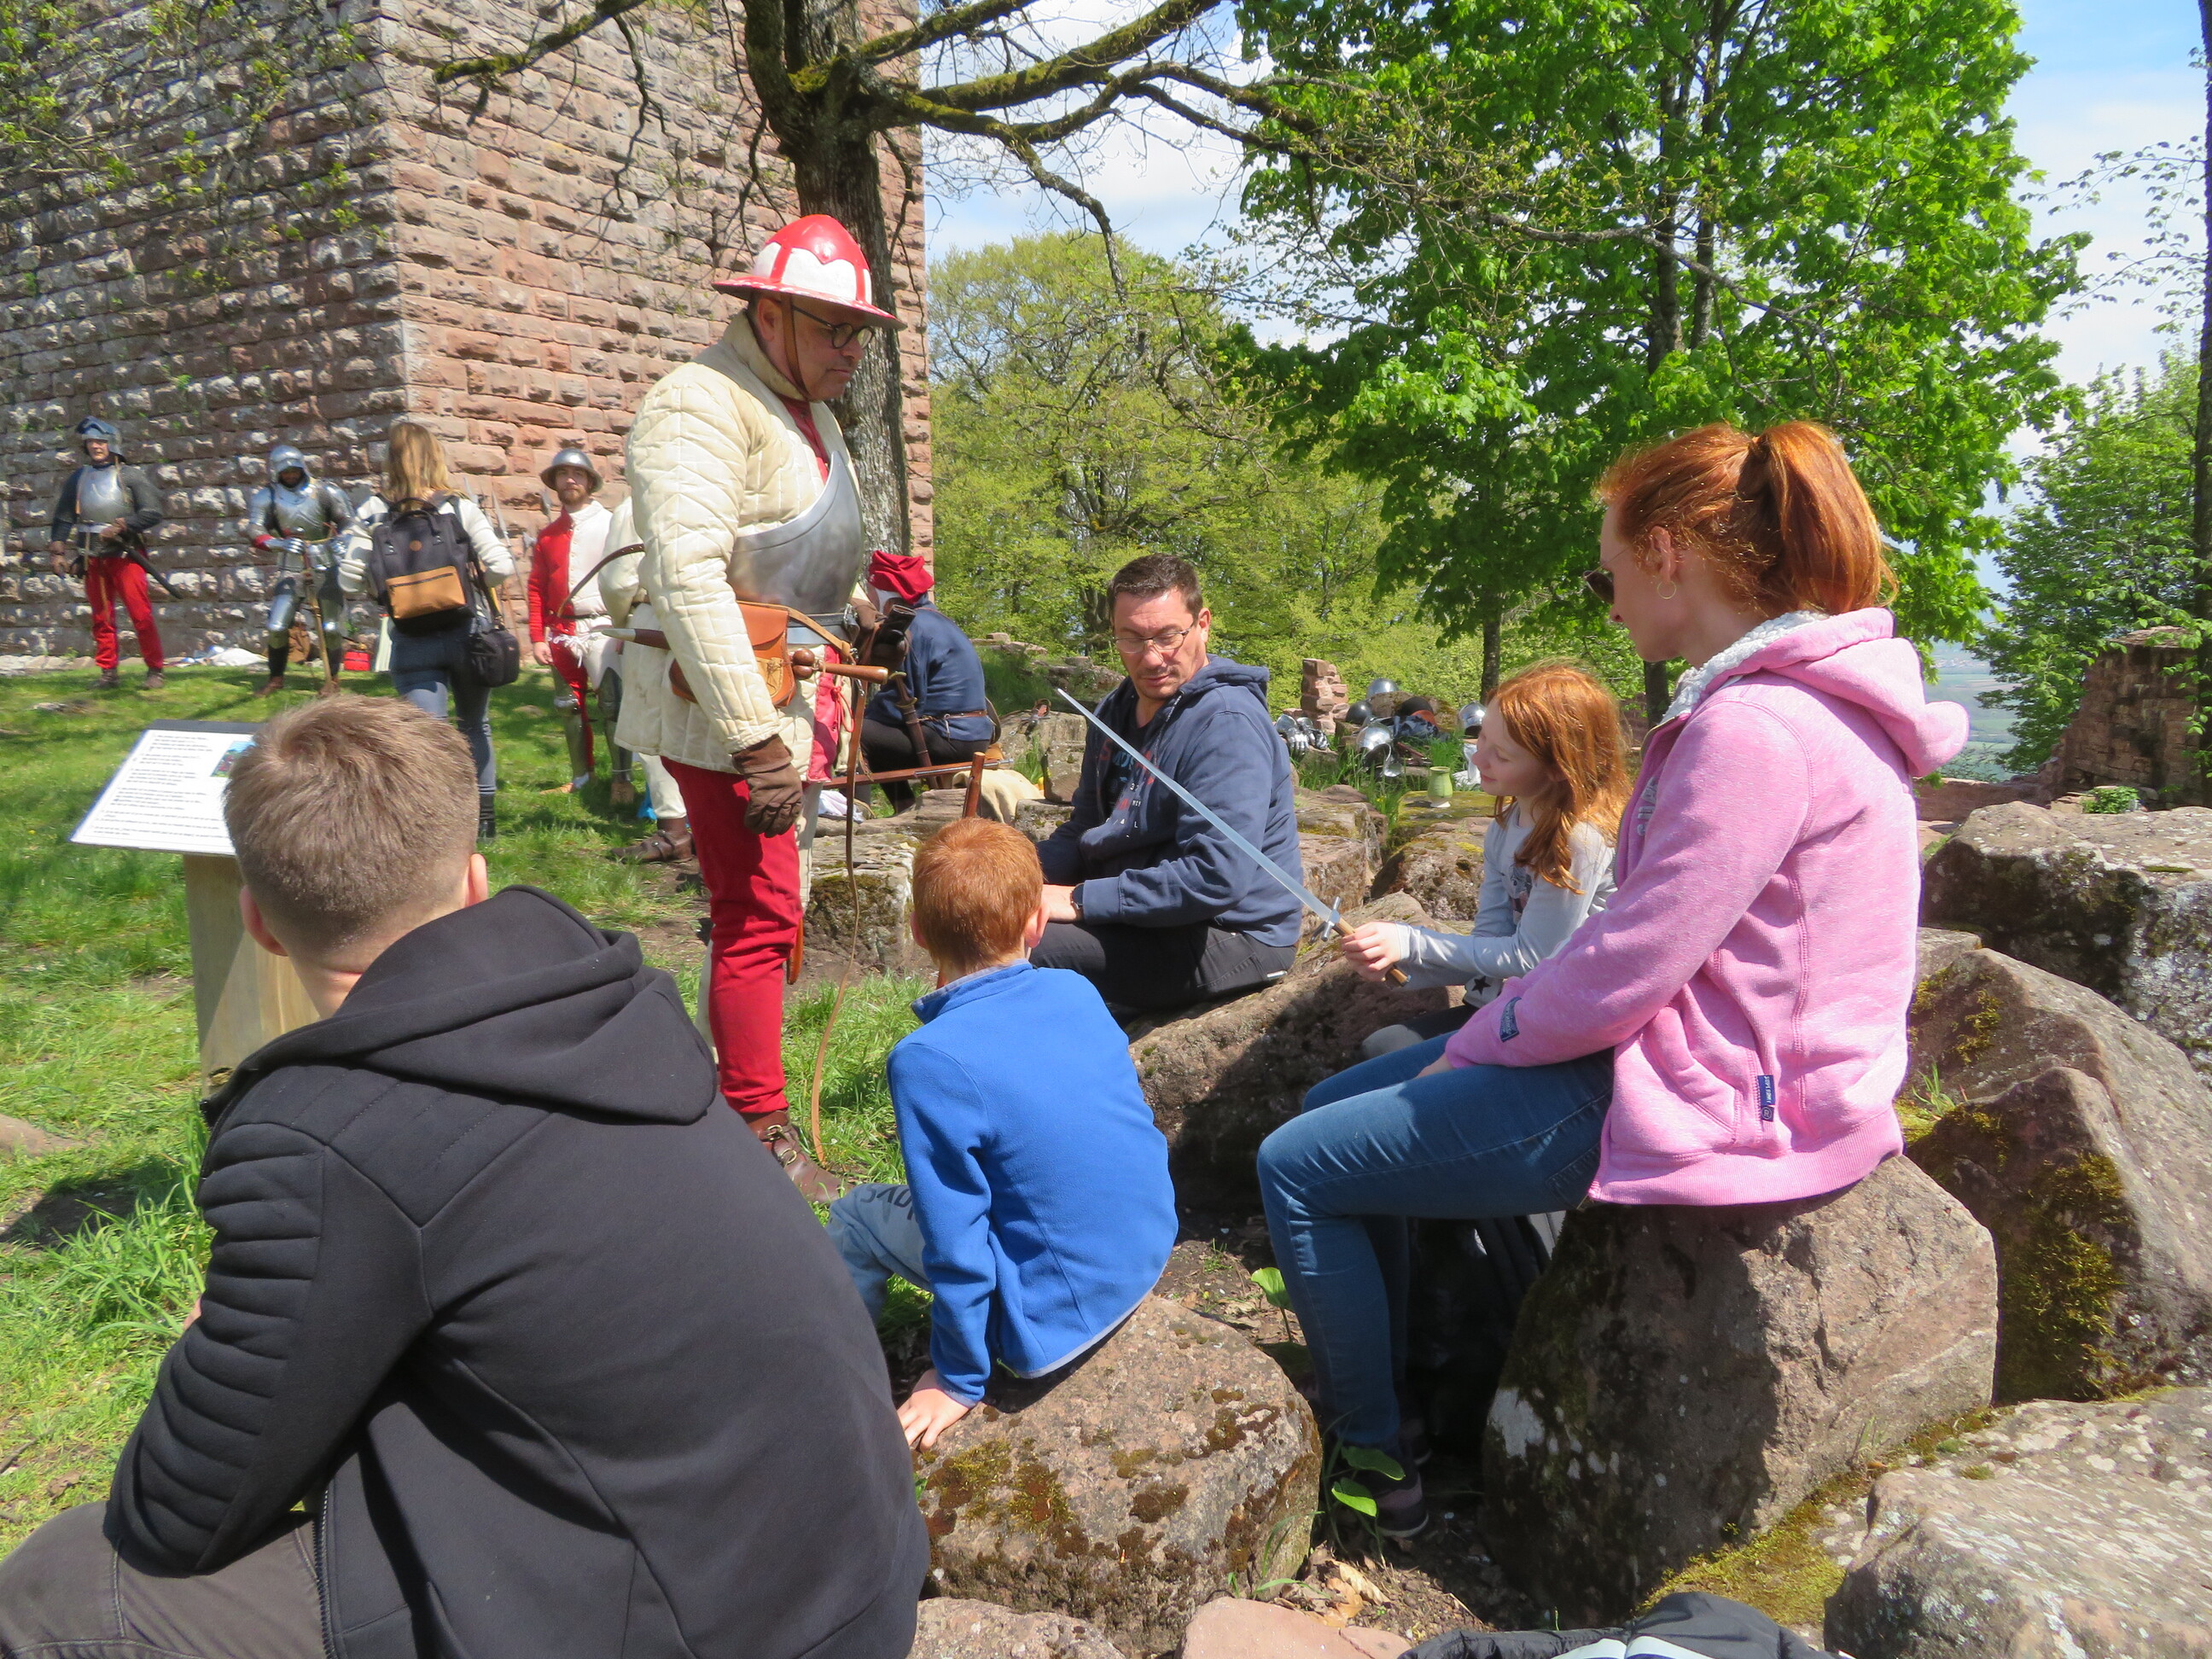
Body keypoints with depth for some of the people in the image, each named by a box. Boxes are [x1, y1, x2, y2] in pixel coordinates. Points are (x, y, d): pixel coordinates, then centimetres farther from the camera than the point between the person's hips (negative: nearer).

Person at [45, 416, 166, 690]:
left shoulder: (130, 475, 1)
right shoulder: (77, 479, 14)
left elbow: (153, 512, -7)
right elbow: (63, 518, 16)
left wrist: (121, 527, -16)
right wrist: (58, 551, 7)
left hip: (125, 555, -4)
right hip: (93, 559, 5)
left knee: (141, 614, -10)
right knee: (101, 618, 6)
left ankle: (155, 670, -3)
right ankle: (109, 672, 12)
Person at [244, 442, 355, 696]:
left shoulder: (324, 492, -2)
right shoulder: (266, 497, -1)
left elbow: (348, 522, -1)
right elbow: (254, 530, -12)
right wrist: (278, 543, -32)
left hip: (326, 566, -1)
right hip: (291, 568, 1)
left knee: (332, 628, -5)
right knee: (277, 627, -6)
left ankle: (332, 679, 15)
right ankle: (276, 677, 15)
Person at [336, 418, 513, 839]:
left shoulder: (373, 513, -4)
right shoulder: (460, 507, -5)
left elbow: (351, 582, -4)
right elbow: (502, 567, -12)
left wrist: (345, 546, 16)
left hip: (412, 642, 0)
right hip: (464, 633, 1)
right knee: (475, 726, 20)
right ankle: (484, 816, 28)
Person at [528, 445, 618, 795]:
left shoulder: (611, 524, 2)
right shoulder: (548, 535, 14)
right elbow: (537, 589, 12)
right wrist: (538, 639, 4)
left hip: (601, 629, -5)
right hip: (561, 632, 5)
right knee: (571, 707, 11)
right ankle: (581, 776, 23)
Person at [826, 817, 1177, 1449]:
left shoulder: (929, 1061, -23)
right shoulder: (1078, 993, -5)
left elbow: (956, 1241, -19)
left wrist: (959, 1379, -4)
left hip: (1054, 1321, -6)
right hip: (1149, 1257, 6)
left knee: (856, 1215, 9)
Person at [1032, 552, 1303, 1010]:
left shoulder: (1227, 724, -21)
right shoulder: (1118, 710, 10)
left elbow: (1216, 877, -29)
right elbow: (1087, 828, 16)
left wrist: (1080, 900, -25)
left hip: (1230, 937, -9)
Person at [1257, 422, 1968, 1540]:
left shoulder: (1755, 730, -24)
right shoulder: (1786, 700, 9)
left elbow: (1625, 969, -24)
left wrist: (1472, 1047, -8)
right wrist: (1481, 1038, 8)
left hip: (1701, 1108, -10)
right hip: (1704, 1056, 10)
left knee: (1297, 1169, -5)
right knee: (1338, 1103, 16)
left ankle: (1371, 1459, 13)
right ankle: (1389, 1387, 30)